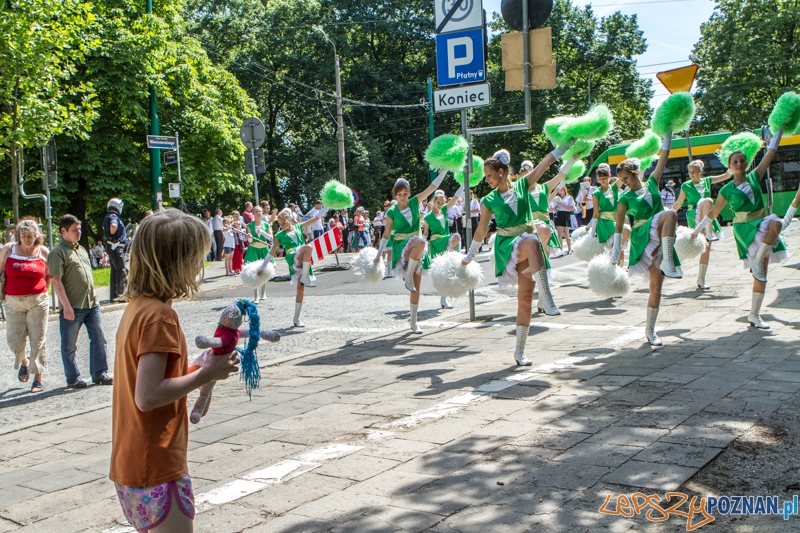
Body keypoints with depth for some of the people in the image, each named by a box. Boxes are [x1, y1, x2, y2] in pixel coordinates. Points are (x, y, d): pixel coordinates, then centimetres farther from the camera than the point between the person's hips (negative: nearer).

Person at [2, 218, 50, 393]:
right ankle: (24, 362, 37)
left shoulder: (43, 252, 2)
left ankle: (38, 379, 6)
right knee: (15, 341, 3)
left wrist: (40, 291, 4)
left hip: (37, 302, -1)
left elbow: (49, 275, 13)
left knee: (38, 340, -2)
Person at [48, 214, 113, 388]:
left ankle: (99, 374, 16)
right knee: (70, 345, 5)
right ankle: (73, 378, 16)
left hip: (92, 304, 7)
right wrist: (66, 306, -19)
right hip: (72, 307, -7)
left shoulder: (81, 249, 16)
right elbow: (56, 281, -15)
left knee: (99, 339, 7)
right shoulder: (57, 253, -9)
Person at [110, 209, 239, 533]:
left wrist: (200, 370, 5)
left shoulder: (137, 307, 8)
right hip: (157, 468, -9)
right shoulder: (160, 316, -19)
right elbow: (148, 396, -25)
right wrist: (206, 374, -16)